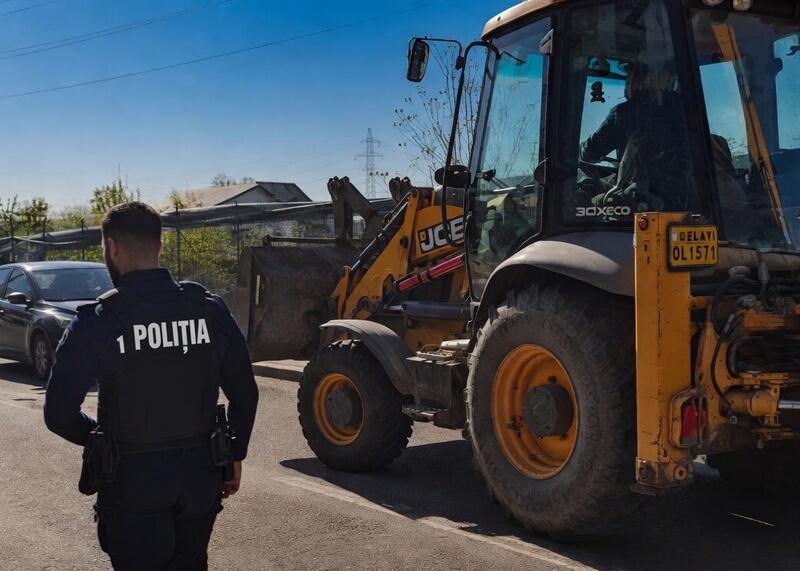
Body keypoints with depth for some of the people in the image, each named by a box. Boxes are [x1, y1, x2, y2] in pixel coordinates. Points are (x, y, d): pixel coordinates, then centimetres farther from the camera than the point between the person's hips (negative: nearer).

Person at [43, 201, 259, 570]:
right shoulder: (209, 310, -4)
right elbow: (244, 394, 1)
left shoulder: (97, 321, -13)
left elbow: (59, 413, -11)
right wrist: (235, 456, 14)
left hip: (132, 481, -3)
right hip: (200, 475, 4)